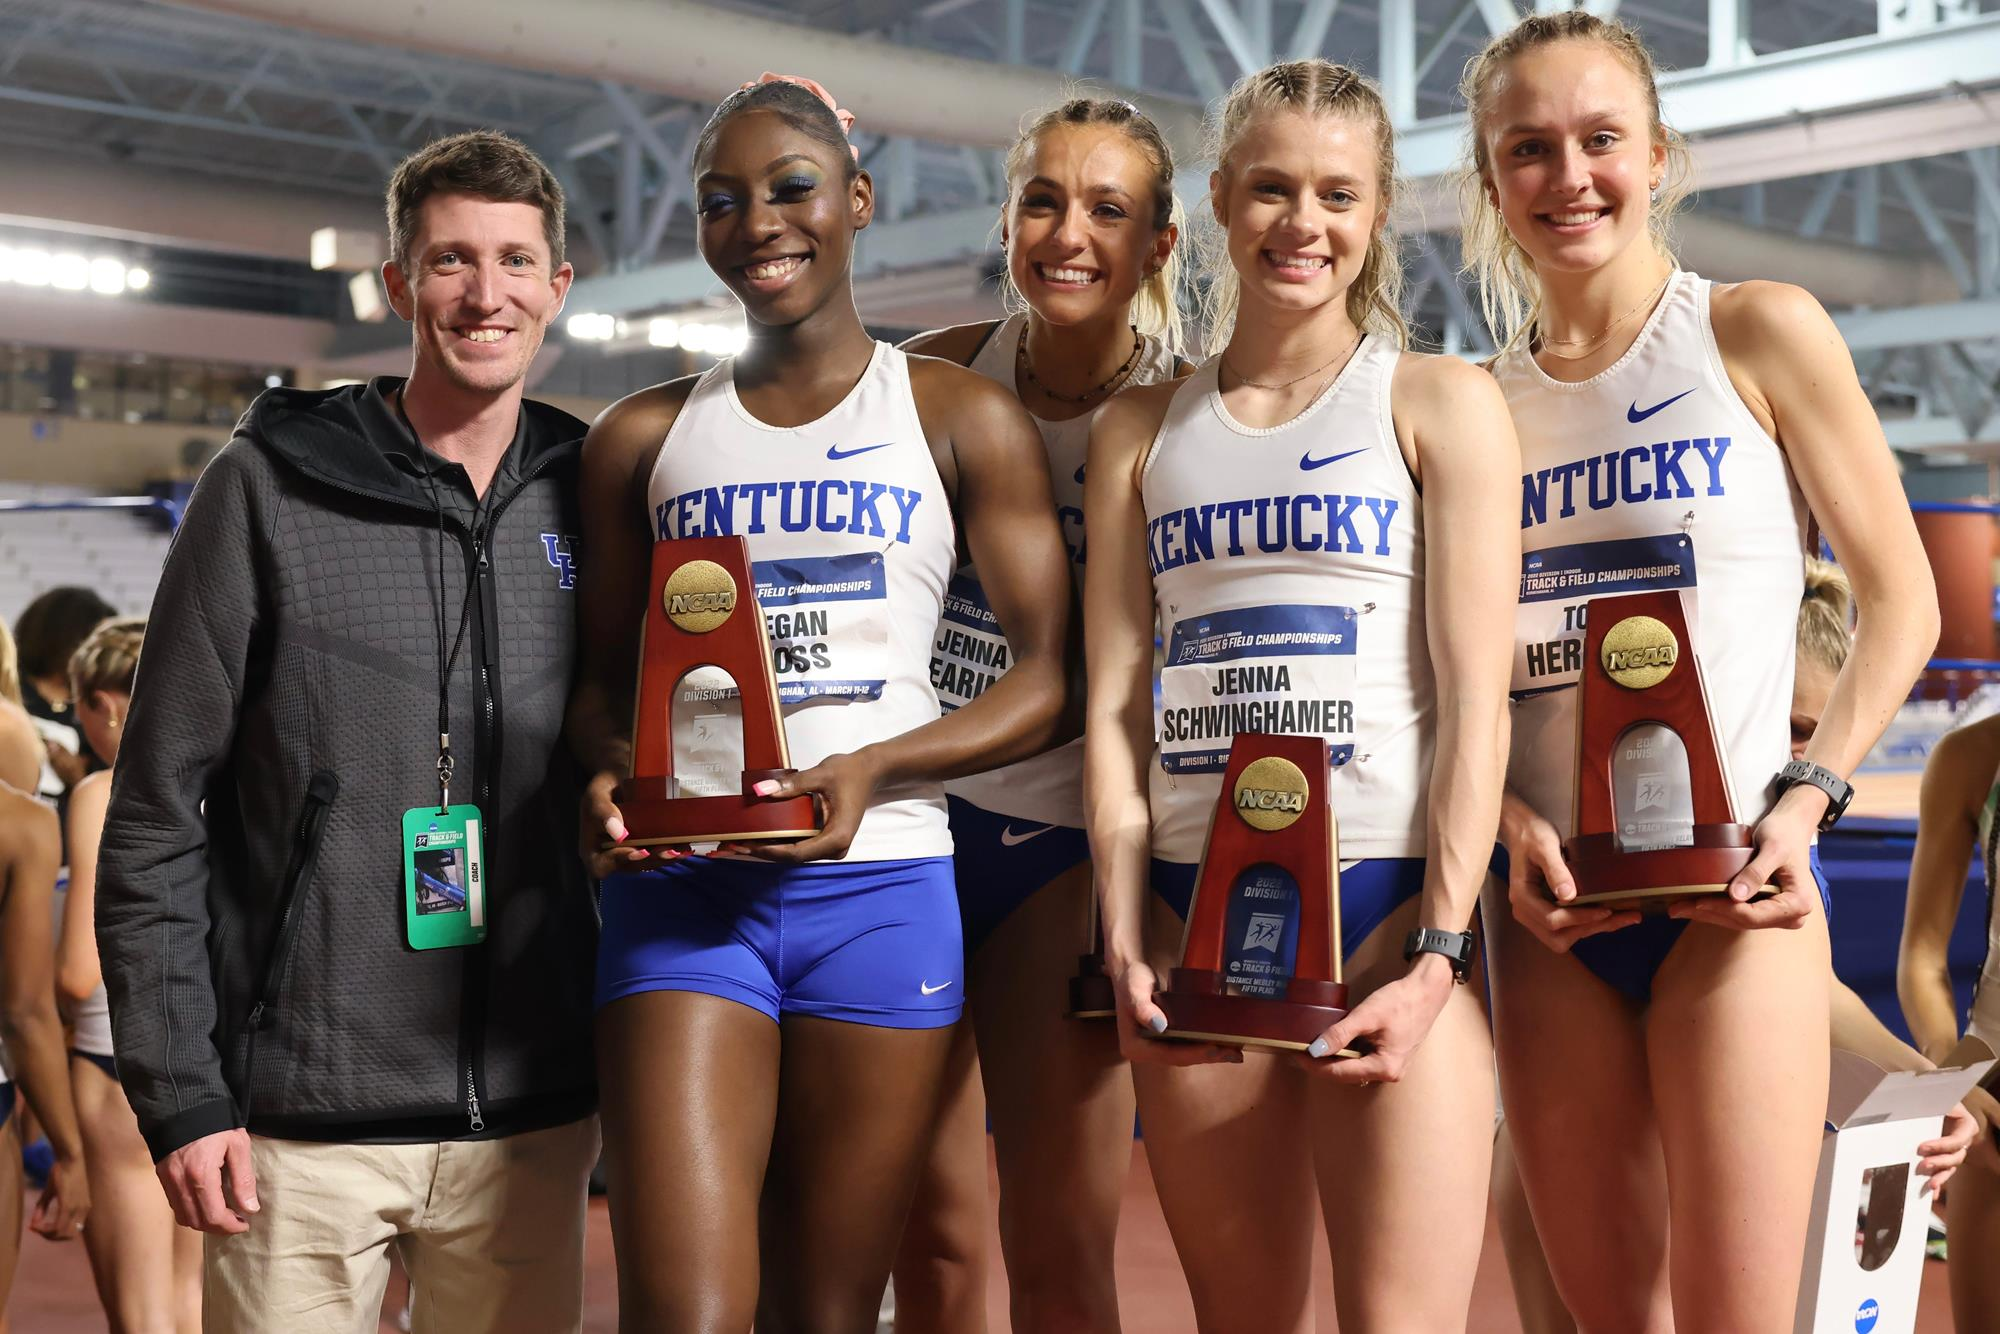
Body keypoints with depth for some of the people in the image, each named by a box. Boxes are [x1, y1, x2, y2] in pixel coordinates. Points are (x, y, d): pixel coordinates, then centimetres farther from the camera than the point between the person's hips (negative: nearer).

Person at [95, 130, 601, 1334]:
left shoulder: (589, 497, 7)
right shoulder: (271, 486, -2)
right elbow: (155, 816, -2)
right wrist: (177, 1090, -7)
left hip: (533, 1116, 3)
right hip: (305, 1117, -3)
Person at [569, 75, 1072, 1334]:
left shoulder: (961, 417, 7)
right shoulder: (642, 437, 14)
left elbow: (1049, 678, 2)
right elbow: (602, 674, 18)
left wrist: (873, 768, -14)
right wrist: (608, 771, -6)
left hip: (878, 884, -1)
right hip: (681, 886, 1)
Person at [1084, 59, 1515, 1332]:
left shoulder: (1440, 403, 4)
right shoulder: (1142, 429, 14)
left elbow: (1477, 696, -3)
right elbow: (1115, 698, 10)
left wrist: (1439, 951, -11)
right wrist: (1126, 937, 0)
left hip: (1387, 899, -3)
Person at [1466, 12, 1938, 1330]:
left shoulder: (1758, 332, -1)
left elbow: (1902, 603, 1)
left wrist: (1806, 799, -12)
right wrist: (1513, 823, -6)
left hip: (1727, 887, -3)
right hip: (1546, 906, 3)